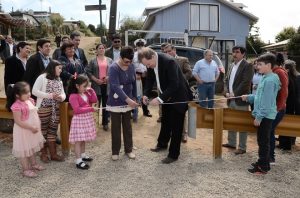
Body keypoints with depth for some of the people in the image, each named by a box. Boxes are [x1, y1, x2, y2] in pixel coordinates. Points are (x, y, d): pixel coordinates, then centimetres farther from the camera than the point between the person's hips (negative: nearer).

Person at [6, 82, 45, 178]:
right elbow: (18, 121, -25)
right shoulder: (17, 106, -25)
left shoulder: (30, 101, 0)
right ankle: (26, 170, 20)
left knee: (32, 148, 24)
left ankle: (34, 164, 41)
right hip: (23, 131, -8)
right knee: (24, 150, 7)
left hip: (33, 129, 8)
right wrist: (31, 127, -24)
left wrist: (38, 125, 5)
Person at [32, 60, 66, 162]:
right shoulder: (42, 77, -7)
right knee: (43, 130, 5)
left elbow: (63, 93, 13)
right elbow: (34, 91, -13)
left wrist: (61, 97, -11)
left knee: (53, 131, 10)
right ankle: (44, 153, 19)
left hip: (56, 109, 6)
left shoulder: (59, 80, 14)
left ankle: (53, 154, 17)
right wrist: (49, 95, -19)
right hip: (44, 108, -6)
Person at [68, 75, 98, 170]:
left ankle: (83, 155, 35)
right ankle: (78, 161, 2)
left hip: (87, 118, 8)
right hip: (79, 119, -8)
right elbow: (77, 110, -24)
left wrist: (91, 91, 1)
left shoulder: (86, 93, 8)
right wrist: (90, 109, -23)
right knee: (78, 140, -3)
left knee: (83, 139, 20)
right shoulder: (73, 96, -17)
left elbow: (94, 100, 12)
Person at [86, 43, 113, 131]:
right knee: (96, 104, 2)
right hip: (97, 85, -1)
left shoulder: (109, 60, 8)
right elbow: (88, 71, -1)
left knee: (106, 104, 6)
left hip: (107, 85, 2)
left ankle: (105, 123, 15)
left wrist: (109, 77, -10)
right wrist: (95, 79, -11)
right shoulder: (93, 61, 3)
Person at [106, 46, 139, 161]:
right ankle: (115, 151, 21)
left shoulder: (131, 67, -2)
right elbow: (115, 86, -32)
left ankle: (128, 150, 26)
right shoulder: (113, 68, -20)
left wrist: (134, 98, 10)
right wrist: (128, 99, -40)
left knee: (127, 126, 13)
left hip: (128, 102, 5)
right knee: (116, 127, 6)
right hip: (115, 103, -5)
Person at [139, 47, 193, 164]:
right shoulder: (151, 63, -8)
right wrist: (146, 94, -13)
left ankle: (173, 155, 14)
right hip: (166, 97, 7)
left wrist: (160, 99, -36)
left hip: (178, 97, -7)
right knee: (165, 122, 22)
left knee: (176, 127, 1)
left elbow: (174, 85, -33)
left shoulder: (168, 62, -31)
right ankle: (162, 144, 43)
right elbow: (150, 79, 4)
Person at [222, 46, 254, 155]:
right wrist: (227, 92, -2)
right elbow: (226, 80, 14)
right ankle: (231, 143, 30)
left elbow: (246, 83, -17)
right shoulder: (232, 66, 15)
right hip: (231, 100, 8)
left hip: (240, 100, -7)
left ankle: (242, 148, 10)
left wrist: (234, 94, -18)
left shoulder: (247, 66, -9)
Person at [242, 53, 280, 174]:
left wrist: (259, 117, -21)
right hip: (264, 115, 10)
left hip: (265, 116, -10)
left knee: (263, 141, -1)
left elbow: (267, 101, -23)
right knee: (263, 141, 18)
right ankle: (263, 162, 31)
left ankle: (263, 167, 9)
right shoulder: (266, 78, 11)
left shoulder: (270, 80, -19)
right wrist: (248, 97, 13)